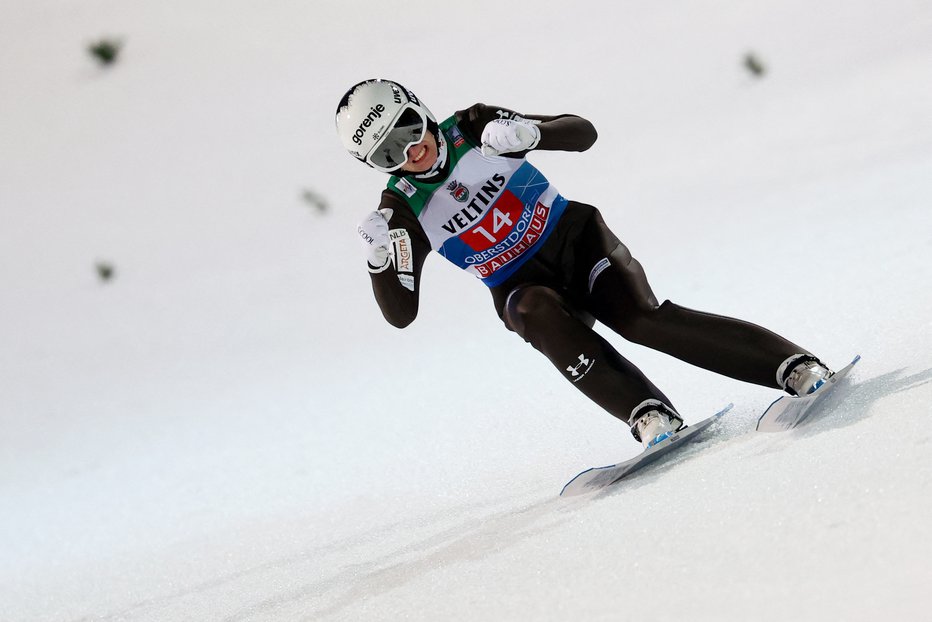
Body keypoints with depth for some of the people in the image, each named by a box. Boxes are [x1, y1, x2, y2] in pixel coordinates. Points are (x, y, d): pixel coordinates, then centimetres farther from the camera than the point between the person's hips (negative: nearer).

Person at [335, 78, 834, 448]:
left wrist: (527, 132, -27)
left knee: (641, 318, -26)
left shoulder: (472, 129, -8)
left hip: (576, 241, -1)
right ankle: (652, 419, -39)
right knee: (543, 316, -35)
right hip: (521, 289, 1)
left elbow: (583, 134, -7)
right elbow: (401, 313, -10)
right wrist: (379, 259, -29)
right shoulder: (403, 208, -8)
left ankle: (798, 368, -28)